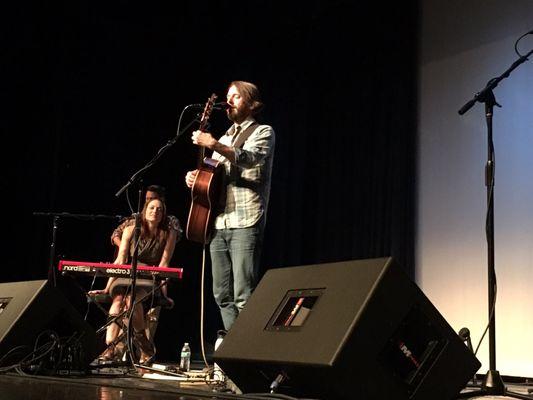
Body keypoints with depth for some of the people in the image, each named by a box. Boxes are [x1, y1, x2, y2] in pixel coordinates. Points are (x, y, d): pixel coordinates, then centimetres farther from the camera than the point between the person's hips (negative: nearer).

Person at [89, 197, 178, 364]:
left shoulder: (169, 234, 2)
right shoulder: (130, 230, 6)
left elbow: (163, 264, -4)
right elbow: (120, 261, 1)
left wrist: (163, 292, -13)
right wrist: (107, 288, -6)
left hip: (150, 280, -2)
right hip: (127, 276, 2)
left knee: (132, 298, -34)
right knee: (118, 299, -32)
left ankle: (145, 348, -20)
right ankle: (109, 348, -38)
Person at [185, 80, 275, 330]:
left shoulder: (262, 132, 3)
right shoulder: (225, 138, 24)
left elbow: (250, 158, -18)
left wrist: (214, 145, -29)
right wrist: (194, 176, 4)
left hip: (245, 223, -7)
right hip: (218, 223, 7)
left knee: (243, 297, -12)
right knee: (222, 295, 7)